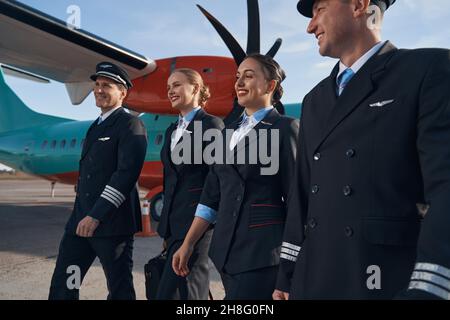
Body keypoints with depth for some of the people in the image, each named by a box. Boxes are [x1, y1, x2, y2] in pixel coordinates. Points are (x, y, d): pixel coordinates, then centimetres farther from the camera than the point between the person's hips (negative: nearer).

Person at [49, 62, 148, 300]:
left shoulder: (130, 124, -7)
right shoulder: (96, 126, 21)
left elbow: (127, 173, -19)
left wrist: (97, 215, -21)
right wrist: (83, 215, 18)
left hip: (112, 222, -8)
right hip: (81, 219, 8)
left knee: (119, 289, 4)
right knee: (62, 285, 8)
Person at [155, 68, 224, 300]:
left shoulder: (211, 124, -5)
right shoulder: (172, 129, 17)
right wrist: (166, 228, 19)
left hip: (197, 218, -7)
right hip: (174, 220, 8)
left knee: (171, 291, -10)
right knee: (192, 288, 14)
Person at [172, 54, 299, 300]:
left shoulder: (284, 127, -5)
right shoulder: (230, 131, 13)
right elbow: (212, 194, 13)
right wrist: (188, 243, 10)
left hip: (262, 249, -6)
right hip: (226, 248, 6)